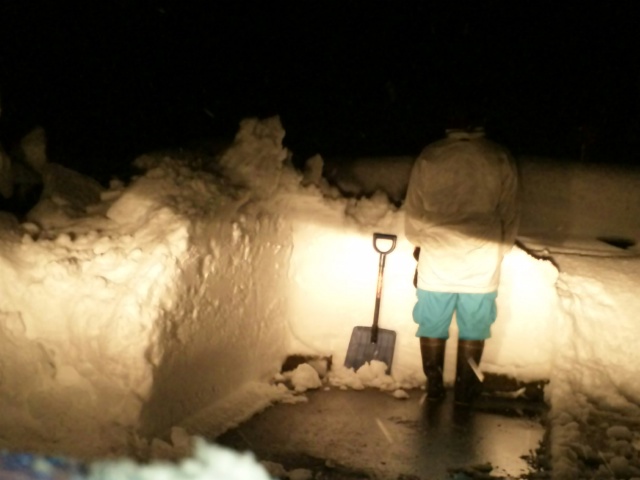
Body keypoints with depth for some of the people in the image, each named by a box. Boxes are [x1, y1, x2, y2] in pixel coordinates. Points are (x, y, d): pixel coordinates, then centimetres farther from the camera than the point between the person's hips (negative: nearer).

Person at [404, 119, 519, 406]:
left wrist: (419, 243, 21)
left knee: (432, 326, 15)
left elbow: (413, 212, 2)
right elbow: (509, 216, 3)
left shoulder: (429, 157, -7)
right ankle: (465, 388, 23)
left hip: (436, 261, 0)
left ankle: (434, 385, 23)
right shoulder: (500, 159, -5)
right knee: (473, 329, 14)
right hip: (482, 264, 0)